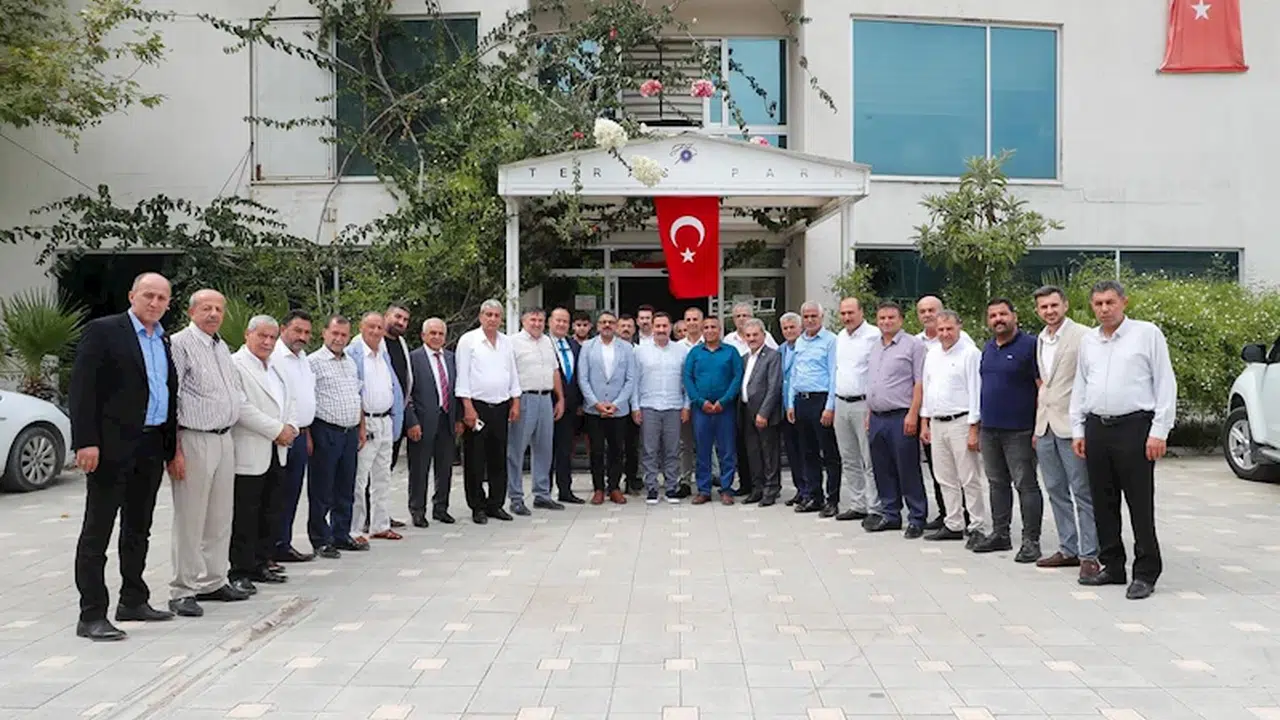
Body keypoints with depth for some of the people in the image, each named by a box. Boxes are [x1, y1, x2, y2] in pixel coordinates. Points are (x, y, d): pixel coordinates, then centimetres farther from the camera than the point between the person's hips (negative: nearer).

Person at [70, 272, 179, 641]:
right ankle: (91, 615, 4)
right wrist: (86, 442, -19)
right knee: (97, 531, -1)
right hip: (113, 445, -7)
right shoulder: (103, 331, -6)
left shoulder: (163, 341, 15)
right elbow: (81, 389, -12)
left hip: (152, 446, 7)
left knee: (138, 529, 15)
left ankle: (133, 601, 26)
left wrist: (171, 445, 10)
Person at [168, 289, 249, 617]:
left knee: (220, 518, 14)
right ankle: (183, 590, 8)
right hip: (194, 440, -8)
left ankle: (214, 581, 25)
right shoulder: (180, 344, -9)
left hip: (224, 439, 8)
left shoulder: (222, 347, 16)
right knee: (190, 520, -2)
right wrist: (174, 449, -18)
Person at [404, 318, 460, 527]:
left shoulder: (451, 357, 12)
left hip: (447, 420, 5)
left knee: (445, 468, 12)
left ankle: (440, 507, 25)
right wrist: (412, 422, -14)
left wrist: (459, 418, 9)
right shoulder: (413, 358, -6)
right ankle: (417, 510, 15)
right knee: (419, 469, 3)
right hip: (424, 421, -5)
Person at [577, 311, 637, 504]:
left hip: (619, 409, 0)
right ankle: (598, 488, 12)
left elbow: (630, 380, 1)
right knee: (596, 451, 3)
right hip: (593, 409, 0)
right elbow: (582, 379, 0)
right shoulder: (588, 347, 4)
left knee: (616, 450, 5)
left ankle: (614, 488, 15)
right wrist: (596, 403, -9)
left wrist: (616, 404, -8)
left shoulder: (626, 348, 4)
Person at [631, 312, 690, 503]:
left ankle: (671, 487, 13)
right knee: (649, 451, 1)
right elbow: (634, 380, 5)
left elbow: (687, 380, 9)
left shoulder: (682, 351, 7)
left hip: (674, 408, 1)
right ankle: (651, 488, 8)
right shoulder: (641, 350, 4)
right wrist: (635, 407, 0)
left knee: (672, 451, 4)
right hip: (648, 408, -1)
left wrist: (686, 406, 3)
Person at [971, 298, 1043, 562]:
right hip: (989, 429, 7)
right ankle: (1000, 534, 23)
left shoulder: (1029, 345, -8)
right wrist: (978, 423, 15)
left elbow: (1043, 388, -11)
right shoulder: (988, 349, 14)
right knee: (997, 483, 14)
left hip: (1019, 431, -7)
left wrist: (1039, 427, -15)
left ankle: (1031, 540, 2)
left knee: (1026, 485, -3)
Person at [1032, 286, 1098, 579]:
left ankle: (1089, 554, 4)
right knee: (1056, 491, 12)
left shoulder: (1082, 336, -8)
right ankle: (1069, 549, 21)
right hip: (1045, 426, 8)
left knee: (1082, 492, -2)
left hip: (1070, 425, -8)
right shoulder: (1041, 340, 15)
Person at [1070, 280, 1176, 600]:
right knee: (1103, 503, 10)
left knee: (1140, 504, -3)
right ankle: (1112, 566, 21)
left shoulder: (1147, 333, -1)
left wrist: (1159, 431, -10)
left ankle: (1146, 573, 4)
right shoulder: (1088, 340, 14)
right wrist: (1078, 430, 13)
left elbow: (1165, 383, -4)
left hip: (1134, 427, -5)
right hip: (1097, 428, 6)